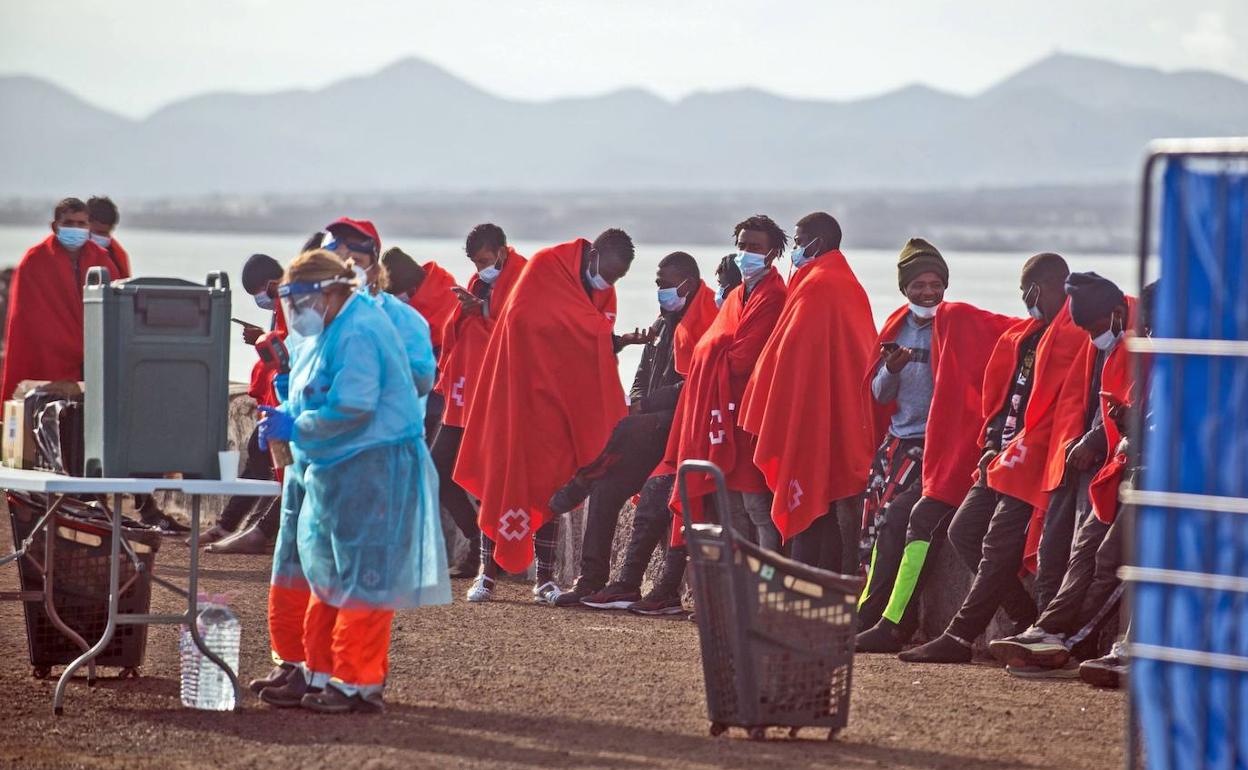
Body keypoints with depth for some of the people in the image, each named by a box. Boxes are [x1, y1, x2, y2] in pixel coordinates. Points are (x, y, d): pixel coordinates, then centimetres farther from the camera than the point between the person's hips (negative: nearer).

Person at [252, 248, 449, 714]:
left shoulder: (359, 334, -18)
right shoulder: (321, 334, 15)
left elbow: (351, 408, -25)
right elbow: (310, 398, 25)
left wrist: (295, 428, -16)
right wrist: (282, 416, 5)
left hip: (370, 471, -11)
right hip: (326, 470, 11)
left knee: (359, 578, -7)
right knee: (322, 576, 14)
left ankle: (359, 683, -4)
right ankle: (315, 673, 20)